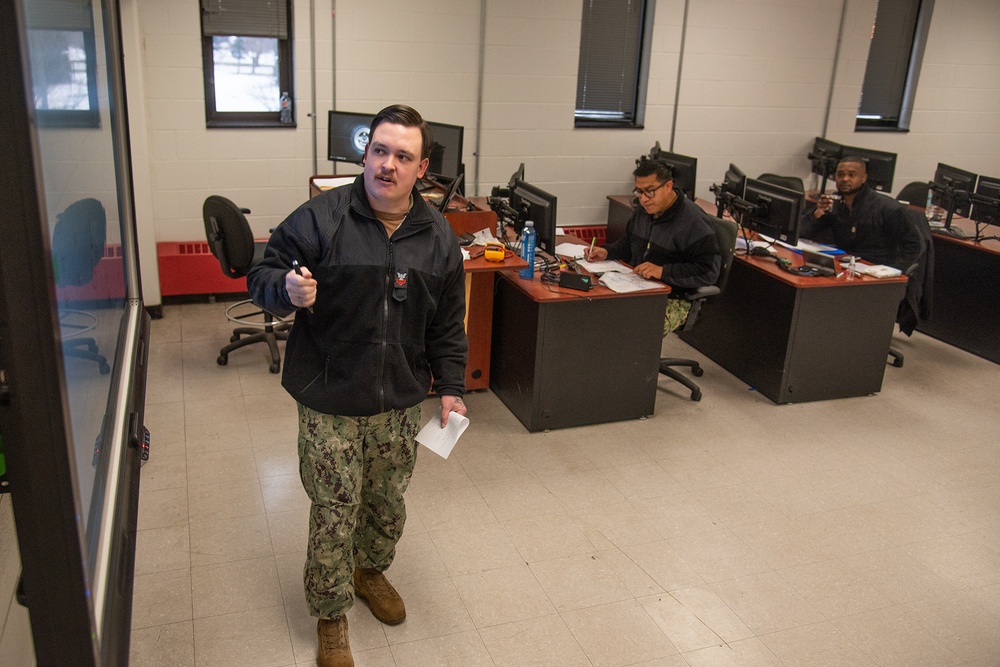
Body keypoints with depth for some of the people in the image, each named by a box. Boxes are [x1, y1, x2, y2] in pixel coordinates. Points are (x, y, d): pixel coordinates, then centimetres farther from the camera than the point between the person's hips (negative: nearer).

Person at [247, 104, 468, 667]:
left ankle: (371, 570, 49)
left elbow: (448, 322, 8)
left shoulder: (438, 235, 1)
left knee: (388, 503, 20)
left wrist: (451, 386, 5)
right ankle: (332, 616, 28)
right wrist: (287, 289, -29)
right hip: (330, 403, -4)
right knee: (334, 513, 5)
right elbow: (263, 274, -6)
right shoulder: (320, 218, -12)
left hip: (400, 404, 4)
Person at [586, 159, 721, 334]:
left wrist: (663, 271, -27)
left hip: (673, 300, -8)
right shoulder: (644, 210, 10)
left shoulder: (693, 221, -17)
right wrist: (607, 252, 7)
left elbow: (709, 271, -21)